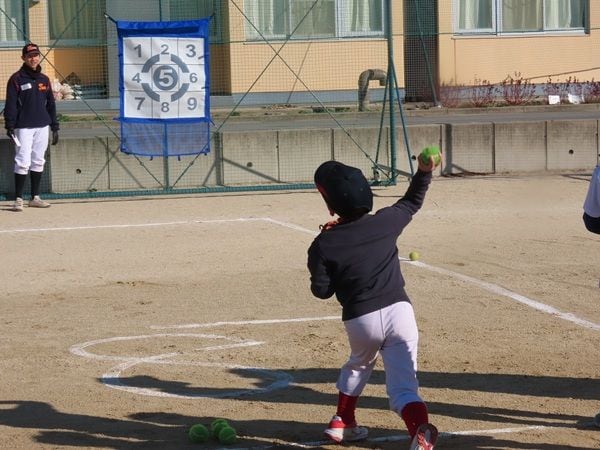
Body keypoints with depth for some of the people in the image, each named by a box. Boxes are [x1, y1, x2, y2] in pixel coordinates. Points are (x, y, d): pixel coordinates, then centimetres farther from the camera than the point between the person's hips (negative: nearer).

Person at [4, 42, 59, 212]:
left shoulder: (44, 79, 12)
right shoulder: (16, 79, -3)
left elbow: (51, 104, 16)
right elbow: (10, 104, -6)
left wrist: (54, 127, 12)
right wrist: (10, 126, -15)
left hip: (42, 127, 5)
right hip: (24, 127, -5)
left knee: (38, 162, 8)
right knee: (23, 162, -9)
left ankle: (35, 197, 15)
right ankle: (18, 199, -6)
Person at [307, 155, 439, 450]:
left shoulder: (324, 245, -2)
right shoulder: (385, 222, 4)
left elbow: (322, 290, 3)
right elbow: (412, 202, 22)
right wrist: (424, 171, 27)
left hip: (359, 320, 0)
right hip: (399, 312, 0)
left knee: (358, 365, 32)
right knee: (403, 384, -4)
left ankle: (342, 423, 39)